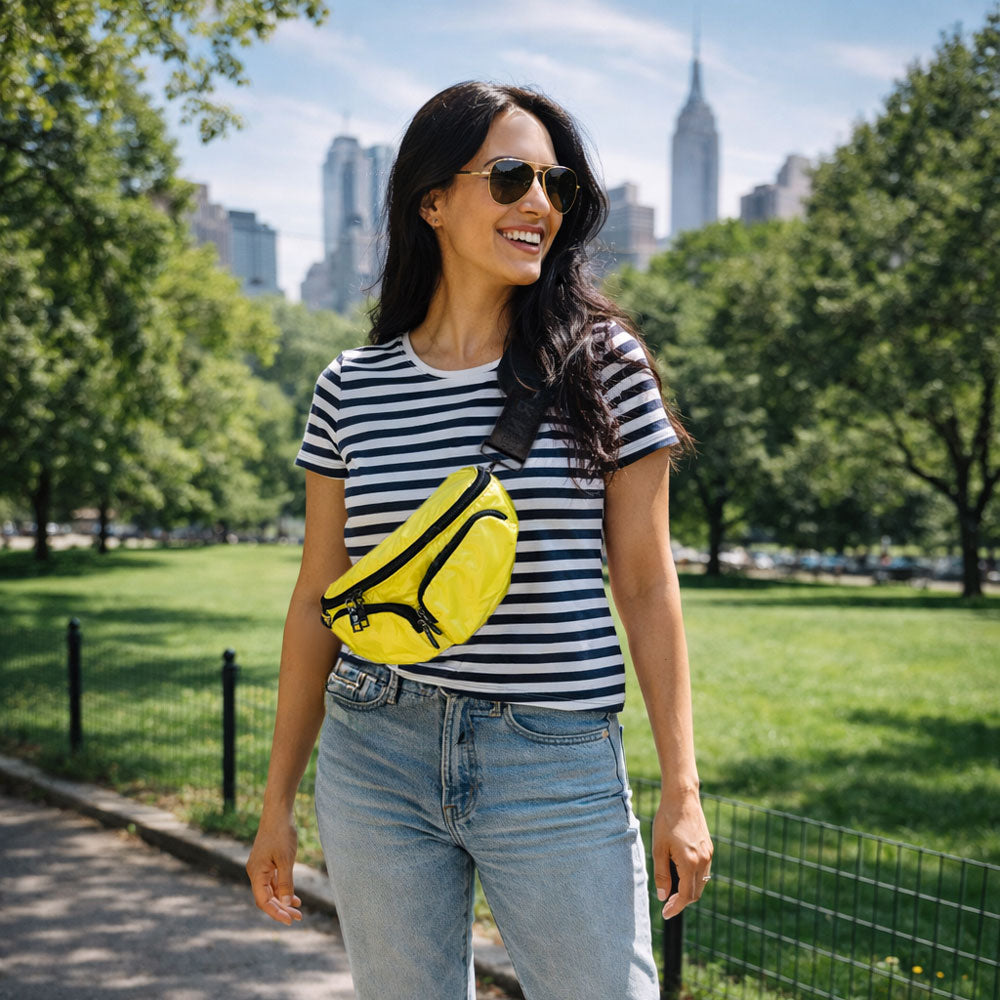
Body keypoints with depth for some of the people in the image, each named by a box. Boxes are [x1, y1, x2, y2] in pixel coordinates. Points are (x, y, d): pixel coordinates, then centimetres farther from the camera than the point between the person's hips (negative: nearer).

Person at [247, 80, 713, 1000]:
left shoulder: (604, 365, -2)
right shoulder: (351, 388, 2)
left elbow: (646, 585, -1)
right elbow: (318, 599, 7)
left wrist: (682, 787, -2)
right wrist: (278, 801, 11)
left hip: (559, 769, -1)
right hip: (373, 763, 2)